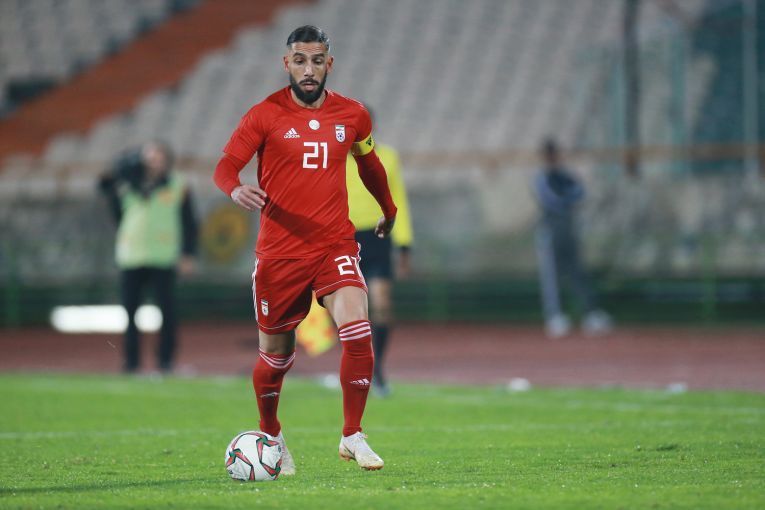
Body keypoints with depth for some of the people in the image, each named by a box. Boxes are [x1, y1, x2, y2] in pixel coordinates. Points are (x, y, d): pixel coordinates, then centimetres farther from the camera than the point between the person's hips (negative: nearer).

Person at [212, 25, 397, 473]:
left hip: (335, 245, 1)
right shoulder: (266, 115, -3)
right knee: (275, 354, 9)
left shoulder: (353, 115, 6)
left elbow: (369, 163, 25)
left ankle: (353, 437, -10)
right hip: (279, 251, -1)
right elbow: (225, 166, -7)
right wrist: (236, 189, -29)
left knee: (358, 331, -21)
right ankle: (271, 437, 34)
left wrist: (389, 211, 37)